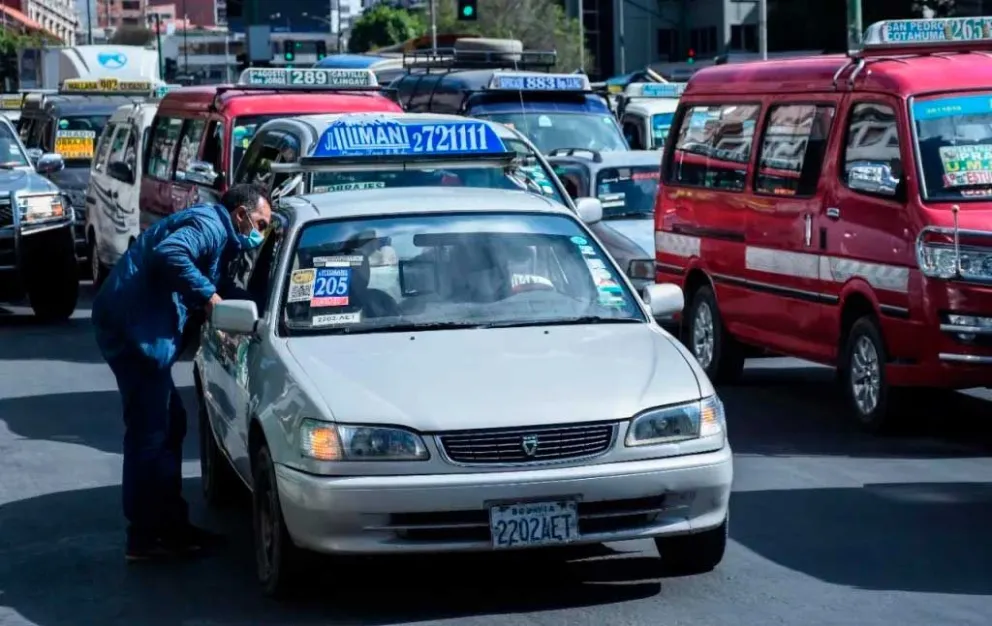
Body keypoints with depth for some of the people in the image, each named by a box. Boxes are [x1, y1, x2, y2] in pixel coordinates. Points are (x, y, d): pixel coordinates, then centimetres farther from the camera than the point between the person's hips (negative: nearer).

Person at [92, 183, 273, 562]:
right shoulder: (209, 225, -10)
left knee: (168, 424, 16)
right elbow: (169, 254, -28)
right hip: (134, 327, -11)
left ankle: (169, 524, 23)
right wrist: (208, 295, -21)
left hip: (140, 329, 11)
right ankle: (144, 537, -3)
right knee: (148, 432, -8)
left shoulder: (219, 234, 24)